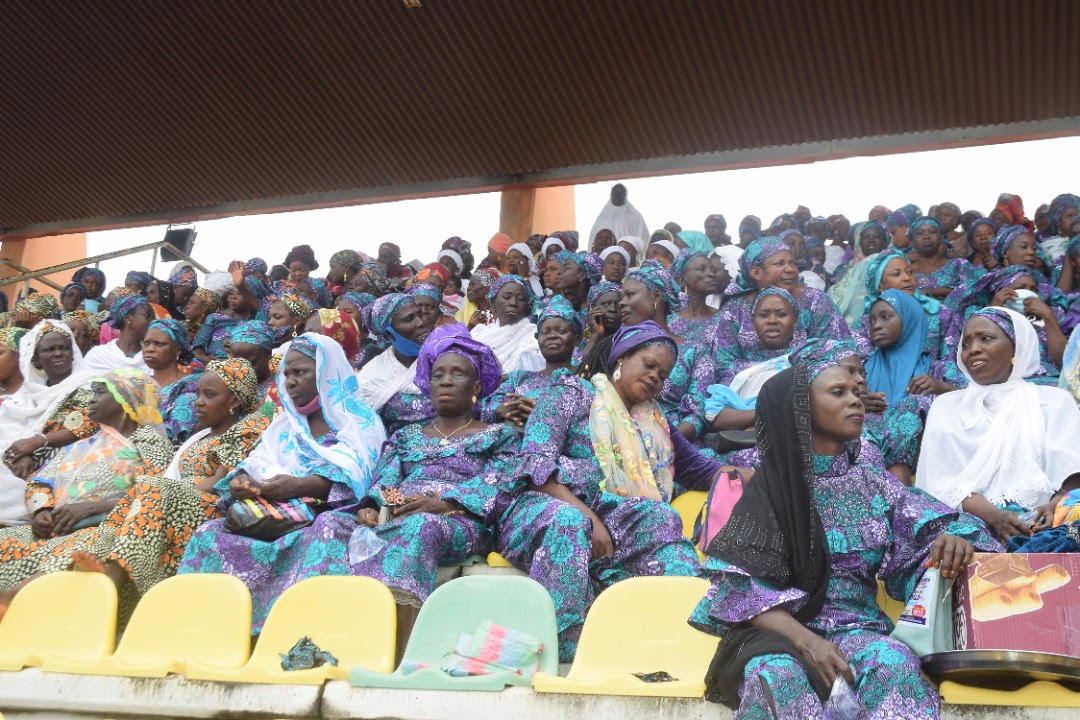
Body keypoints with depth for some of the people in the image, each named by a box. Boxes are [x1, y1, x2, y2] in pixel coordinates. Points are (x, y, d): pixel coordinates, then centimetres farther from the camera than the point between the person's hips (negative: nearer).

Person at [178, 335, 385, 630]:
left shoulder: (359, 420, 6)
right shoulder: (285, 425, 26)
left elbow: (353, 476, -11)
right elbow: (258, 464, 12)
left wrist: (299, 486, -26)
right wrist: (242, 481, -13)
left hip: (326, 514, -5)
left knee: (325, 532, -40)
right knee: (211, 533, -18)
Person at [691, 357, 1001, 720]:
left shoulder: (870, 481, 10)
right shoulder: (771, 486, -1)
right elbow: (742, 585, -7)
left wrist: (953, 541, -19)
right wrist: (805, 640, -22)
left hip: (856, 628, 3)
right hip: (778, 632, -3)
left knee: (895, 663, -32)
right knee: (777, 676, -37)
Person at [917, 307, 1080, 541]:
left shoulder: (1055, 401, 17)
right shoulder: (946, 406, 19)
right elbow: (943, 482, 5)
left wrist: (1054, 506, -21)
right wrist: (995, 516, -15)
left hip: (1037, 524, 0)